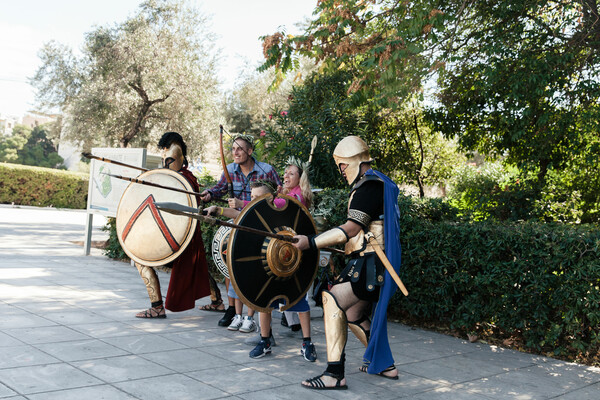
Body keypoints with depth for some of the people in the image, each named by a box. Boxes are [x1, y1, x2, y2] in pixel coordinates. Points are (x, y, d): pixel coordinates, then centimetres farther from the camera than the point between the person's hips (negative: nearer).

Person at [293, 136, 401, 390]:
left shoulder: (369, 185, -13)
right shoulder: (376, 183, 21)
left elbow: (351, 228, -21)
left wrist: (311, 242, -20)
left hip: (370, 263, -11)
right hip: (369, 262, 11)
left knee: (332, 300, -21)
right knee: (353, 315, 18)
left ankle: (334, 374, -23)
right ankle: (384, 364, 31)